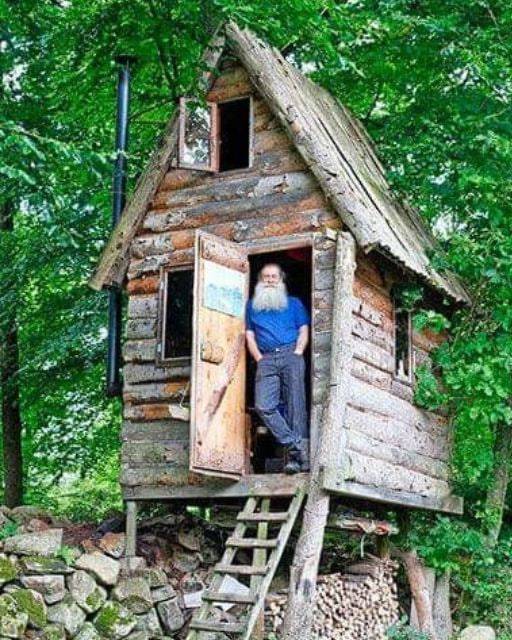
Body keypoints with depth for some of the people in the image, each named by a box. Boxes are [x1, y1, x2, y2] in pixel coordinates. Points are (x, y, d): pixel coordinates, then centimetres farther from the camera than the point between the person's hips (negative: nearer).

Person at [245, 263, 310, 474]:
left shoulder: (294, 303, 22)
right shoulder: (252, 305, 25)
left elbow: (304, 331, 13)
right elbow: (249, 336, 18)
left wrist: (296, 354, -4)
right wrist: (259, 358, 3)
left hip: (291, 355, -1)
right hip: (266, 360, 1)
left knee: (295, 403, -14)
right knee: (263, 406, -20)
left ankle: (294, 455, -18)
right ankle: (295, 445, -22)